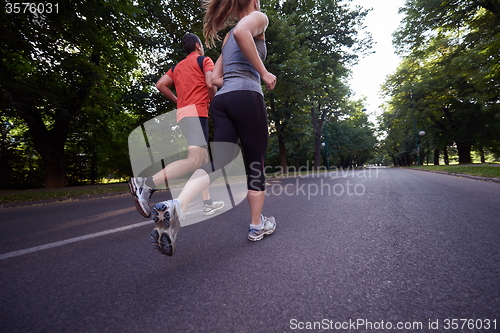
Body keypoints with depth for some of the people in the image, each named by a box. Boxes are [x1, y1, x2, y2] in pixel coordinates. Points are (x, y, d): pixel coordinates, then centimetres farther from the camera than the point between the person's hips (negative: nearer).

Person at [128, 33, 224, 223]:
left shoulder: (177, 66, 24)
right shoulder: (204, 60, 7)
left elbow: (160, 84, 14)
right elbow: (211, 83, -11)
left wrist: (179, 102, 18)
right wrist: (212, 102, 6)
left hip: (183, 114, 8)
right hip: (196, 112, -8)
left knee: (203, 159, 10)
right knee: (194, 160, -21)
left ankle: (207, 204, 10)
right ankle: (146, 184, -32)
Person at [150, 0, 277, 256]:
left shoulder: (227, 38, 32)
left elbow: (215, 78, 25)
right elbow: (241, 32, -15)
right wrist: (263, 74, -9)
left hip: (221, 100, 7)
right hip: (247, 98, -6)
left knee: (217, 160, -6)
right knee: (255, 163, 2)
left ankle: (176, 206, -30)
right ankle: (258, 225, 14)